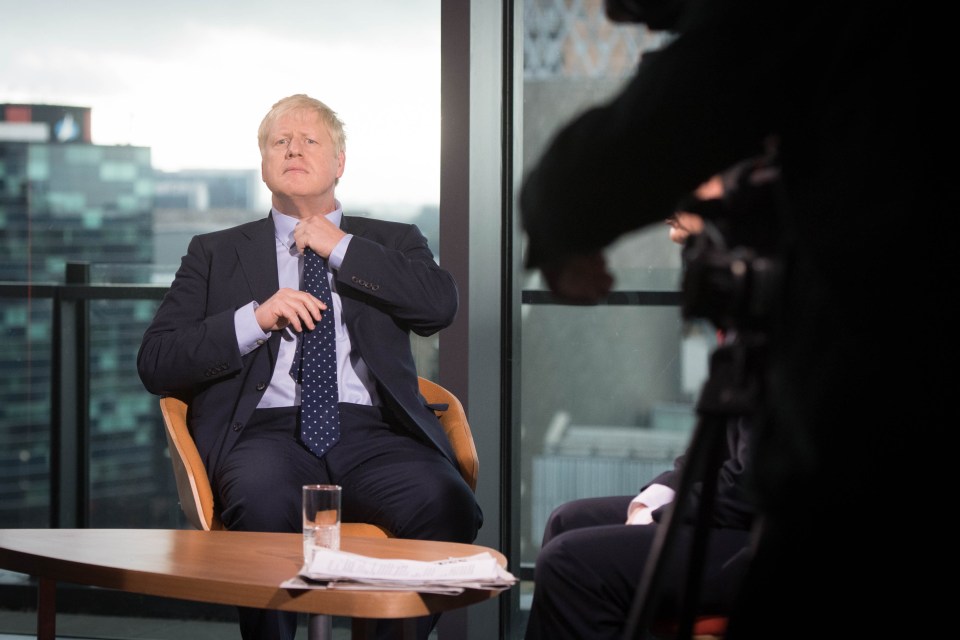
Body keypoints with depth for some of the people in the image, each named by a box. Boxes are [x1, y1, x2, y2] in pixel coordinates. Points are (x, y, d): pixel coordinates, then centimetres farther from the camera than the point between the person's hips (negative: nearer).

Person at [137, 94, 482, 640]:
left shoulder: (393, 242, 24)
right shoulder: (216, 253, 22)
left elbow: (441, 306, 2)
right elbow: (156, 365, 11)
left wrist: (340, 245, 5)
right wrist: (255, 318, -3)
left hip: (373, 431, 1)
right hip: (267, 428, -1)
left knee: (448, 507, -32)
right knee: (265, 506, -37)